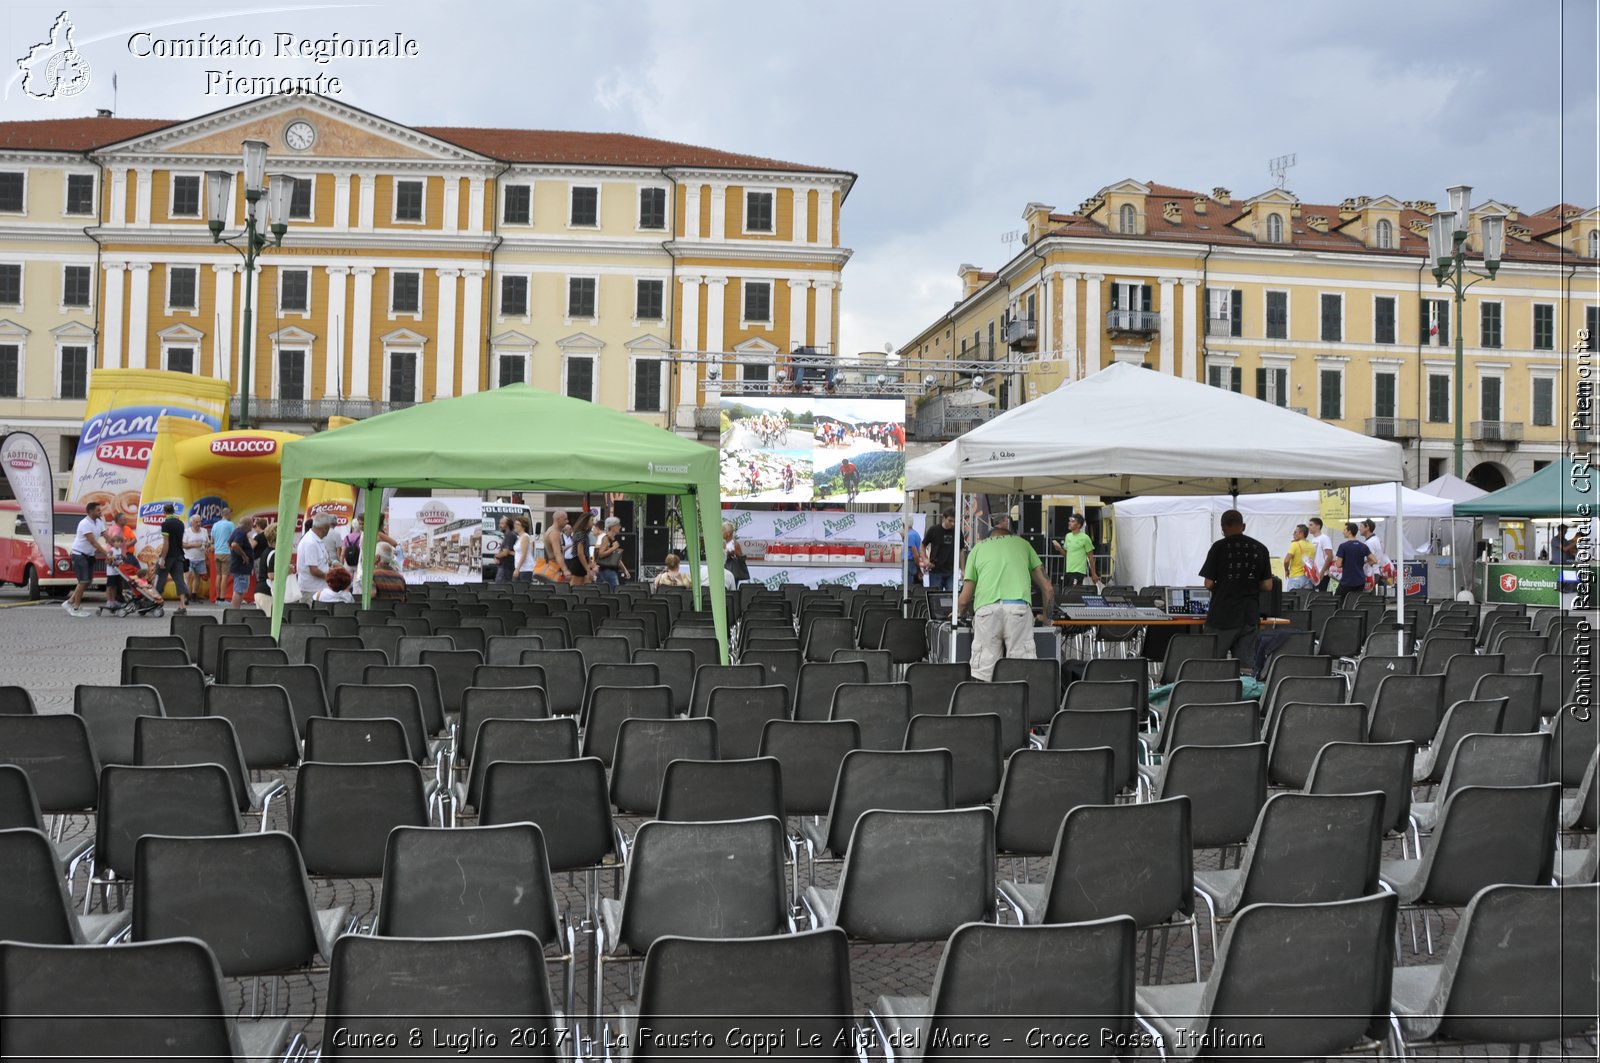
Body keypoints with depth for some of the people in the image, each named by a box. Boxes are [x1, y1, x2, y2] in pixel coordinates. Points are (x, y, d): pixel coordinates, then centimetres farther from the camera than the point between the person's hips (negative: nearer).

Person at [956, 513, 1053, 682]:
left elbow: (965, 599, 22)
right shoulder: (1022, 543, 27)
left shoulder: (977, 549, 26)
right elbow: (1047, 588, 24)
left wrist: (957, 614, 43)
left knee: (983, 673, 1)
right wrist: (1047, 617, 39)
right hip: (1019, 605, 0)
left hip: (986, 608, 0)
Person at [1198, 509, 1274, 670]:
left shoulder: (1219, 547, -5)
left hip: (1222, 616, -3)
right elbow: (1267, 585, 6)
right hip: (1250, 615, 3)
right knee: (1246, 664, 5)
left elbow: (1208, 584, -7)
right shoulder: (1260, 549, 5)